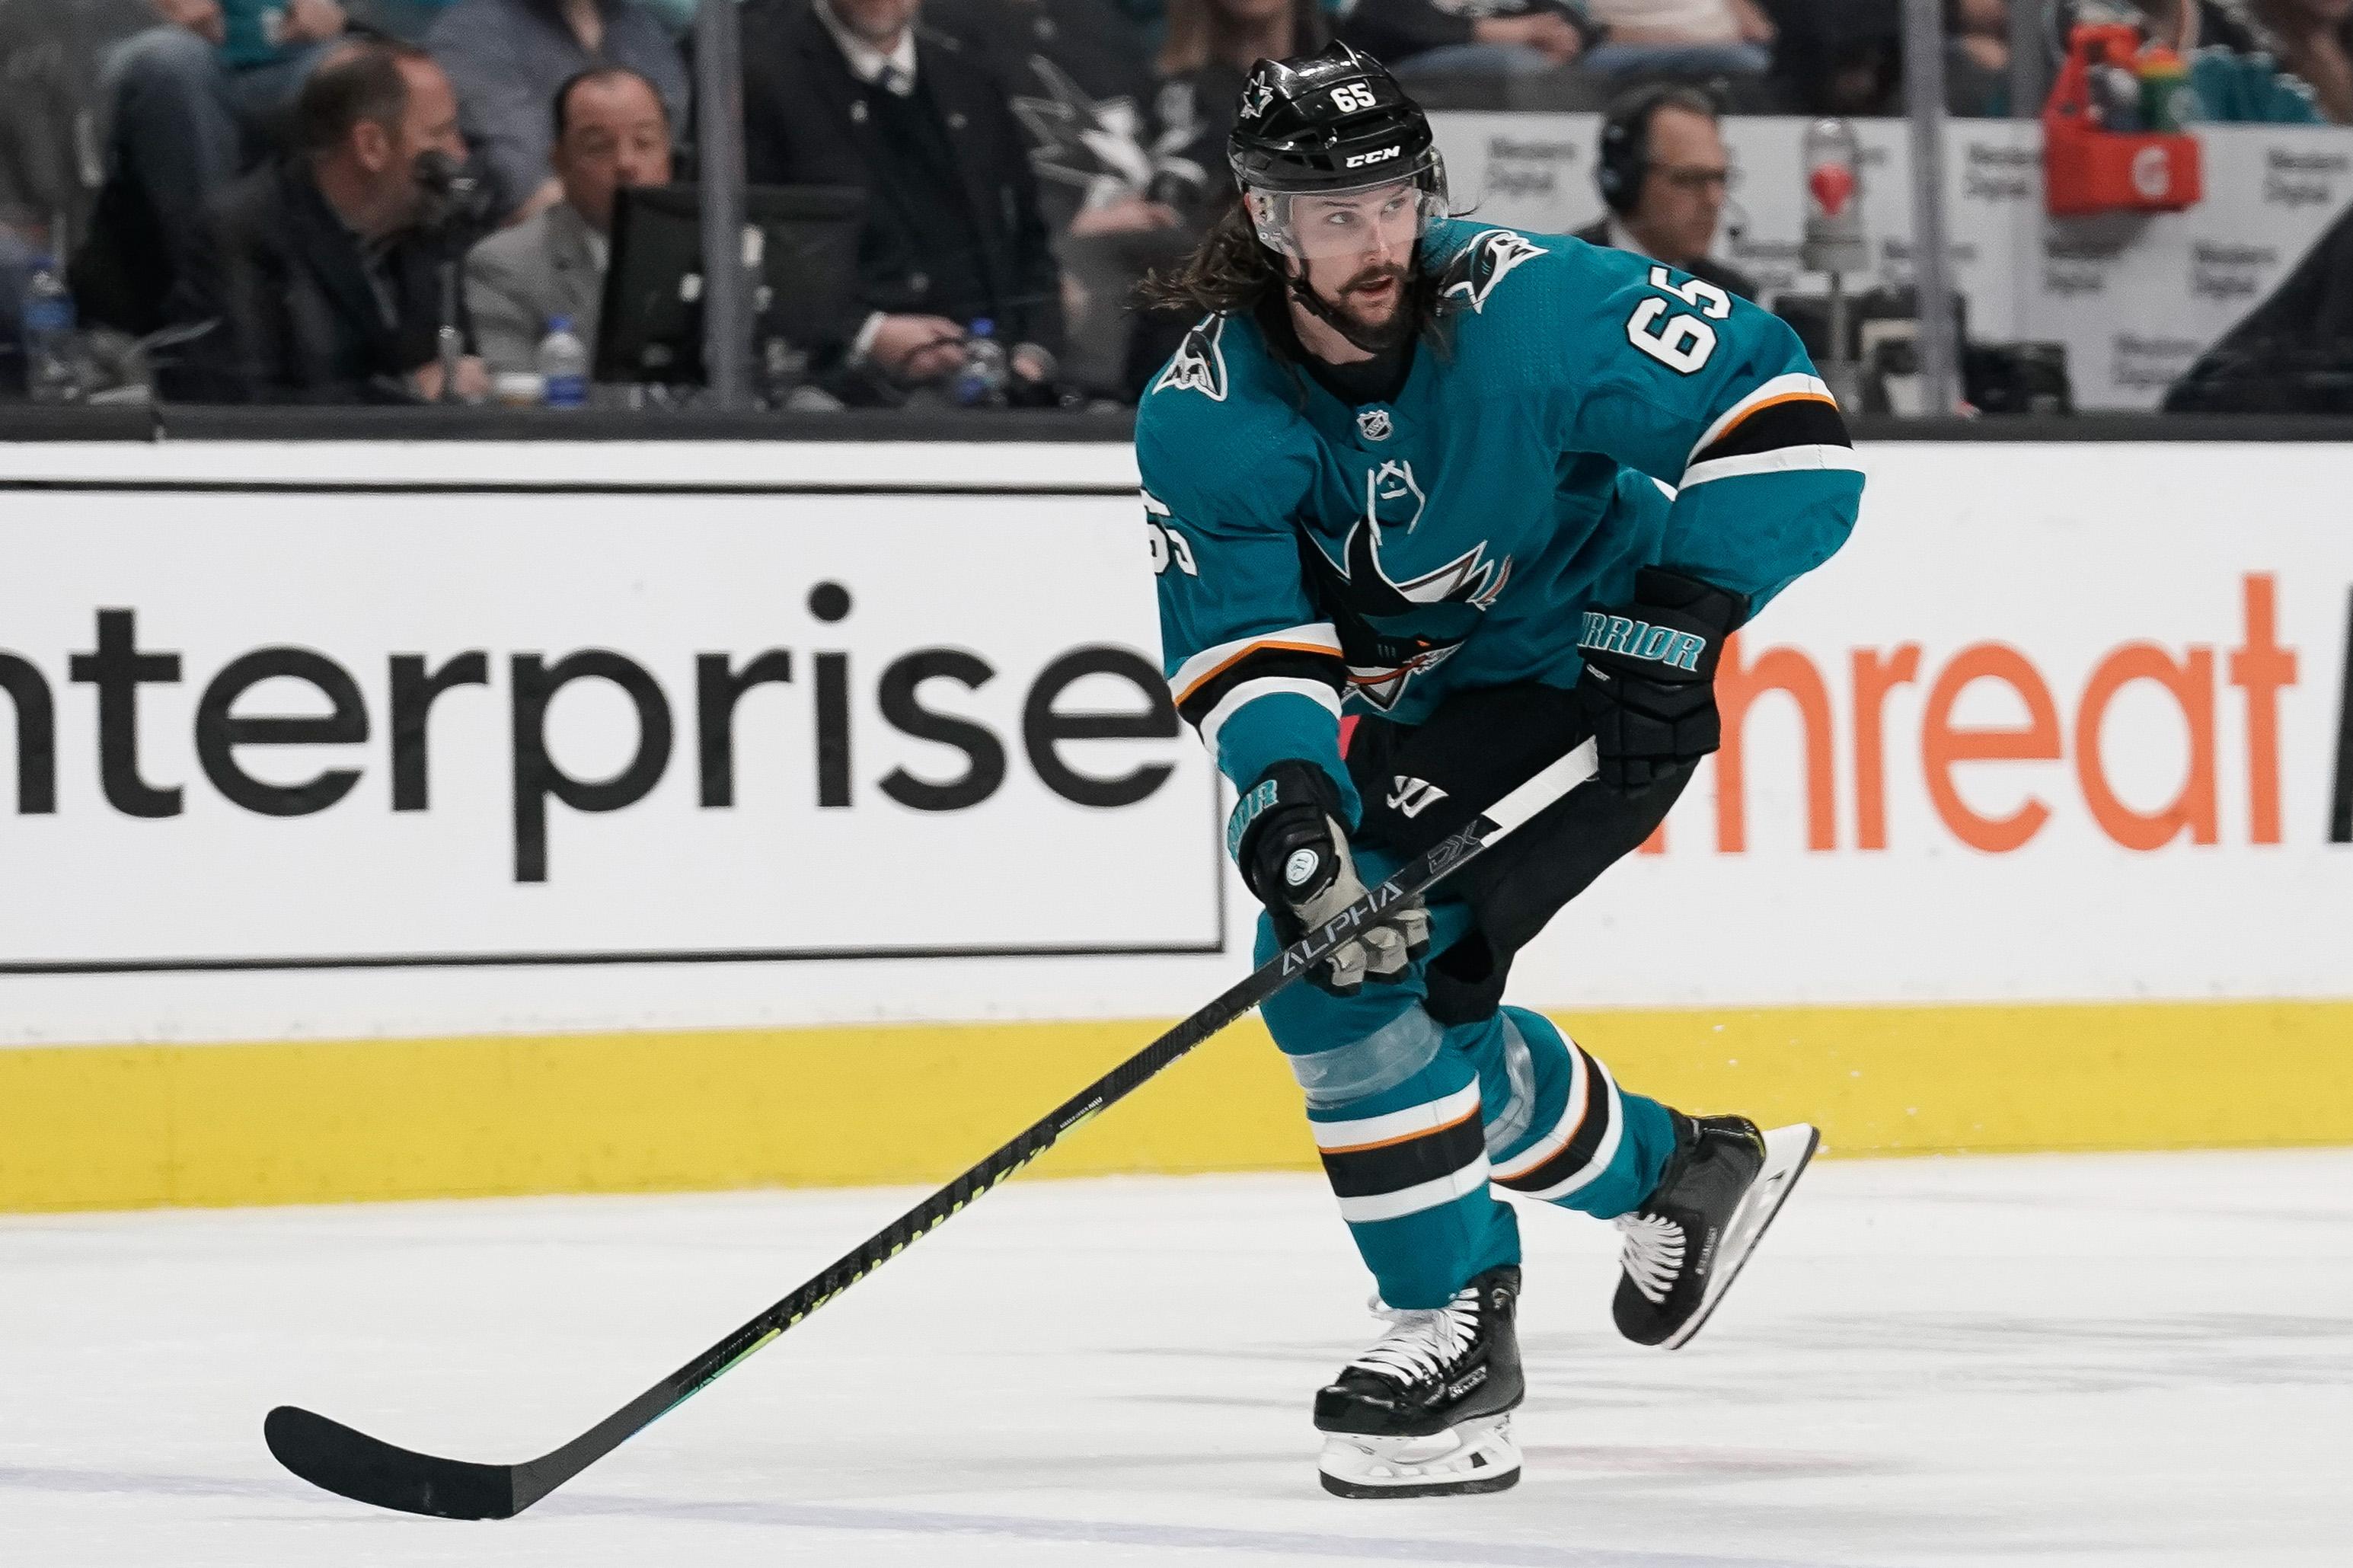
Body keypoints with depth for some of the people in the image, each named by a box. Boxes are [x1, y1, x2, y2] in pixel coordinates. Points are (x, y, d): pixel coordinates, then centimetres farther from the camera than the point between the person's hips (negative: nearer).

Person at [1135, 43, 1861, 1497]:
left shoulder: (1527, 306, -25)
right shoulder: (1209, 414, -14)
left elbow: (1773, 404, -21)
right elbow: (1240, 632, -18)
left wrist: (1678, 616, -29)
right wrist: (1283, 797, -37)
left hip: (1593, 673, -7)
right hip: (1424, 701, 7)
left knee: (1361, 967, -21)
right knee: (1380, 972, 11)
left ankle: (1459, 1325, -13)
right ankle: (1681, 1170, 32)